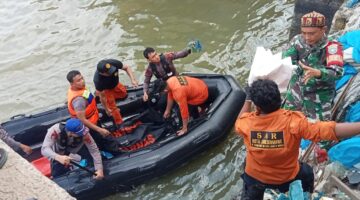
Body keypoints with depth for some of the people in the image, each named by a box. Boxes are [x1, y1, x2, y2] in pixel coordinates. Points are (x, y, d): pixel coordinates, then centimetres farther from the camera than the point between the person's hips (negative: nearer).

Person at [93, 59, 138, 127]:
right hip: (106, 89, -5)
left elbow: (126, 68, -20)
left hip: (115, 84, 5)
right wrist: (106, 109, -17)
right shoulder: (98, 80, -45)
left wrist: (132, 79, -32)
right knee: (112, 107, 2)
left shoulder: (113, 63, -40)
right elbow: (102, 96, -29)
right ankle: (120, 124, 23)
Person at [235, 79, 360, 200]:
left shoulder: (246, 123, -28)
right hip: (287, 176, 0)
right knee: (307, 173, 33)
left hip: (255, 176, 1)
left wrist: (248, 100, 6)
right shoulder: (293, 121, -35)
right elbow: (331, 130, -41)